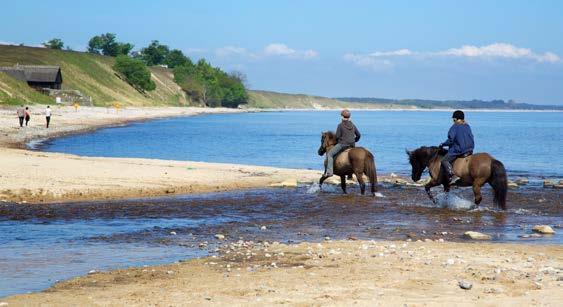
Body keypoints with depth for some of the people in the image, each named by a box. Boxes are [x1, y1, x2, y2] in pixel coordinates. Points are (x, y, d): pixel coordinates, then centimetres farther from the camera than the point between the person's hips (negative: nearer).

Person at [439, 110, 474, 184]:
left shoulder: (454, 127, -9)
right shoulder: (467, 126, 12)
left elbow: (450, 140, -14)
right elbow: (471, 138, 19)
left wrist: (443, 144, 0)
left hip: (458, 150, -8)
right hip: (469, 150, 8)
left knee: (444, 160, -7)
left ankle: (453, 176, -24)